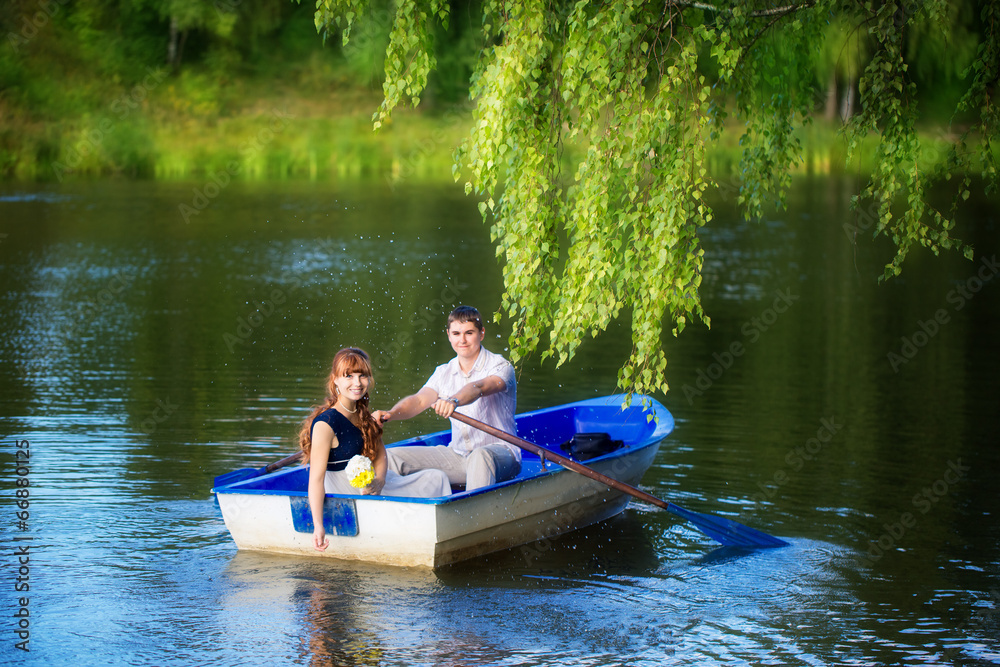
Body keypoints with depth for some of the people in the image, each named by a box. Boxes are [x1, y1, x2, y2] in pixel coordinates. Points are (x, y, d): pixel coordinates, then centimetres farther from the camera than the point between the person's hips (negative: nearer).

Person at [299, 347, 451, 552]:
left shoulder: (362, 414, 3)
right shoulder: (326, 424, -25)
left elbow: (380, 452, 4)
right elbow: (316, 478, -30)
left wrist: (379, 482, -19)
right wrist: (318, 526, -38)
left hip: (373, 486, 9)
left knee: (436, 478, 14)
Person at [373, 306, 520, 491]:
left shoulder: (501, 368, -8)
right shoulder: (444, 373, 9)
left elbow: (478, 388, -31)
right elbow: (419, 400, -7)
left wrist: (454, 401, -53)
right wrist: (391, 414, -29)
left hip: (500, 451, -6)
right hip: (457, 454, 6)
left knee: (480, 456, -43)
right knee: (391, 457, -6)